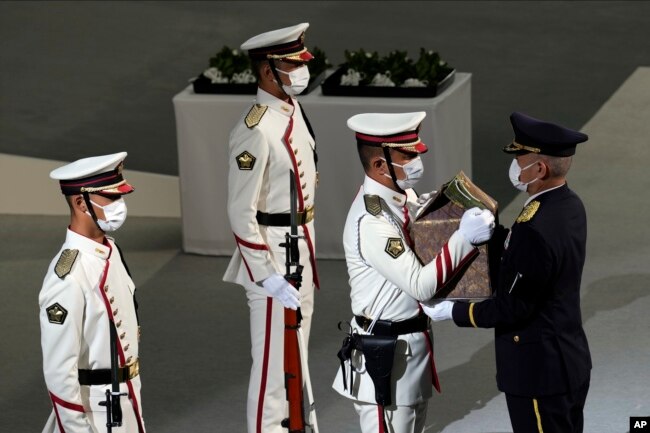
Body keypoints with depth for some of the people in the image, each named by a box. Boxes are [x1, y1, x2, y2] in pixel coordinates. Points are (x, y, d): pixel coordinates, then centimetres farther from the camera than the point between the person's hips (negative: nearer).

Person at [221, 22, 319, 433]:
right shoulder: (256, 131, -23)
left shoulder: (294, 110, 4)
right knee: (273, 361, 2)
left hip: (301, 254, 9)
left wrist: (306, 256, 19)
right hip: (273, 259, -9)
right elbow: (241, 215, -22)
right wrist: (269, 278, -22)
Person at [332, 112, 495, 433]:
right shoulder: (371, 222, -27)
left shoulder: (399, 196, 1)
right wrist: (464, 238, -26)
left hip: (411, 345, 10)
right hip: (385, 356, -10)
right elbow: (421, 284, -29)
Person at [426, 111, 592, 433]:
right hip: (569, 360, 9)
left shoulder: (535, 228, -28)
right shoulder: (569, 206, 2)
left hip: (540, 371, -9)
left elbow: (512, 308, -22)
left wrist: (453, 311, -11)